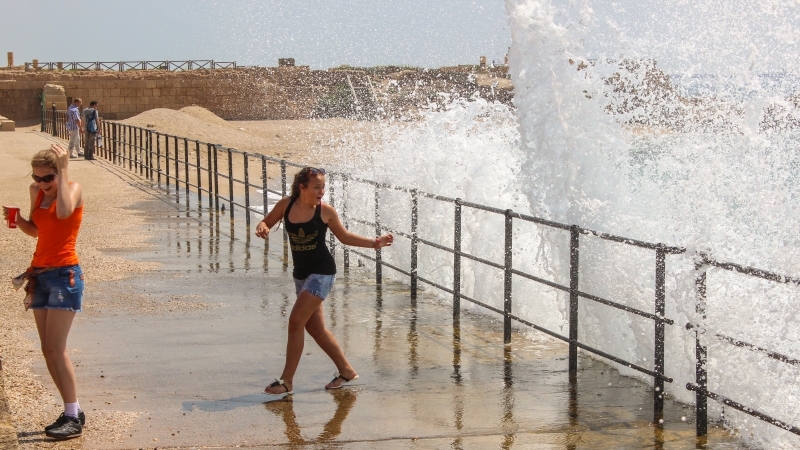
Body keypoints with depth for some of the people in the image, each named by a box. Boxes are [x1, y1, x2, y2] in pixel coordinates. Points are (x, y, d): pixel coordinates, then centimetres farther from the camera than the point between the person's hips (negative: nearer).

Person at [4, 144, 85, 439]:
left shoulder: (73, 188, -8)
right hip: (40, 275, 7)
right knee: (48, 351, 6)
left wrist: (63, 170, -25)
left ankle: (74, 418, -7)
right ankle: (72, 412, 13)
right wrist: (16, 218, 2)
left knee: (55, 349, -12)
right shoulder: (37, 192, 11)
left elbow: (64, 212, -31)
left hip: (64, 274, -7)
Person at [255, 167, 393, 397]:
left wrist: (375, 242, 2)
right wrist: (262, 228, -14)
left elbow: (344, 237, 7)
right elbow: (265, 223, 11)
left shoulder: (326, 211, -8)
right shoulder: (285, 205, -2)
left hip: (322, 272, -5)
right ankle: (346, 371, 26)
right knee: (315, 327, 10)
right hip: (301, 273, 5)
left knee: (296, 322, -13)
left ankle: (286, 381, -5)